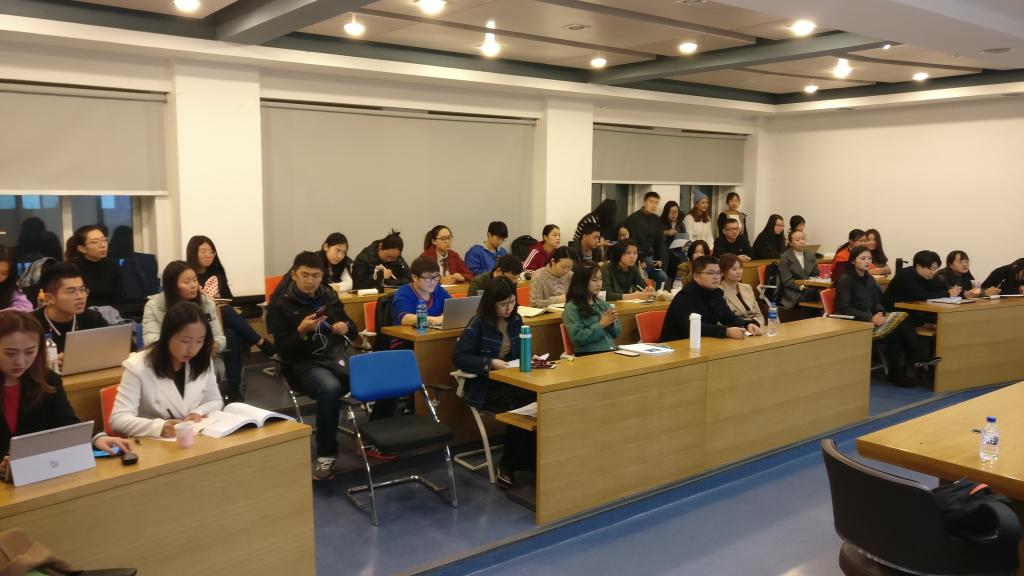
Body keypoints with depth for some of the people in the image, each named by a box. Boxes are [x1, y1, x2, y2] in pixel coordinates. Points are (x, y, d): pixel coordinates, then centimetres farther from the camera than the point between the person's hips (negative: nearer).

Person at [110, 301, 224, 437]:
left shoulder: (203, 362, 1)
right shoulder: (138, 367, -12)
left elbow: (215, 401, 14)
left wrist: (198, 412, -7)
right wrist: (160, 427, -32)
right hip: (151, 443, -2)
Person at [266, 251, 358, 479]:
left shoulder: (329, 296, 16)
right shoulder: (280, 304, 2)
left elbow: (352, 328, 23)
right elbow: (283, 350, -4)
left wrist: (346, 327, -1)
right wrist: (301, 331, -21)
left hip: (337, 356, 4)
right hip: (303, 364, -4)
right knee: (330, 388, -39)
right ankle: (326, 455, -25)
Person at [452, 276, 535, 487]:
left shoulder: (516, 320, 9)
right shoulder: (479, 323, -8)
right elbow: (458, 357, -13)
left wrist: (529, 359, -1)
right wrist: (490, 363, -22)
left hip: (511, 382, 5)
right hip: (484, 387, -5)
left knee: (538, 398, -26)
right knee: (525, 404, -29)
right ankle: (507, 466, -10)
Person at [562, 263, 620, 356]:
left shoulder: (602, 304, 16)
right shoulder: (571, 308, -3)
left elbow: (616, 333, 19)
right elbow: (577, 338, -13)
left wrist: (611, 323, -1)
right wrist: (601, 325, -10)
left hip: (611, 352, 6)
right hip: (588, 355, -6)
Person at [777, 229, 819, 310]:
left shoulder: (811, 254, 16)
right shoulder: (785, 257, -1)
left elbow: (816, 275, 19)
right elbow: (786, 281, -8)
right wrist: (801, 287, -22)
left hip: (810, 290, 5)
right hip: (794, 294, -5)